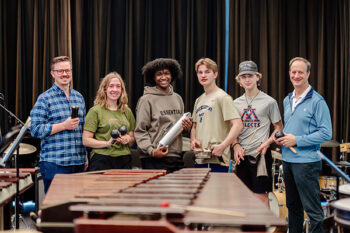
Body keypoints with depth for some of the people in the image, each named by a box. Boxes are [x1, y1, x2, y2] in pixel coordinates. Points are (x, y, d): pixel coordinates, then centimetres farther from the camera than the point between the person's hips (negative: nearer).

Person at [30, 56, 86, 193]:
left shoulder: (79, 97, 14)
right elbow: (35, 130, -10)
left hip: (78, 162, 6)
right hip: (54, 163, -5)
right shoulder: (44, 99, -4)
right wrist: (64, 125, -16)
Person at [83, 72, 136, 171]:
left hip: (124, 161, 4)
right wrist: (107, 143, -17)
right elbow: (86, 140, -6)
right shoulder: (95, 111, -1)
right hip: (102, 160, -4)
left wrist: (128, 139, 1)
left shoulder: (127, 111, 15)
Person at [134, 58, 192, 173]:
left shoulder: (177, 98, 16)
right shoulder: (146, 100, -3)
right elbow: (140, 131, -6)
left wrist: (186, 127, 3)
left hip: (176, 158, 6)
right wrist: (151, 150, -19)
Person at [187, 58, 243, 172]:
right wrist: (193, 139, 3)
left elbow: (238, 125, -14)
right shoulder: (198, 100, 18)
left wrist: (223, 146, -23)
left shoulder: (222, 97, -6)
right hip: (199, 159, 7)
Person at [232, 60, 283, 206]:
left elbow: (279, 128, 2)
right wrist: (236, 145, -4)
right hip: (241, 155, 4)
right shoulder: (236, 103, 11)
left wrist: (266, 143, -14)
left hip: (260, 154, -4)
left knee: (261, 195, -3)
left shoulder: (269, 102, -2)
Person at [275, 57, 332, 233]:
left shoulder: (317, 101, -10)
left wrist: (297, 140, -17)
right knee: (292, 205, 17)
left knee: (312, 209, -5)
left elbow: (326, 133, -15)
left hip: (306, 161, -7)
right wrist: (281, 138, 4)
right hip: (287, 159, 8)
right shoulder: (287, 100, 13)